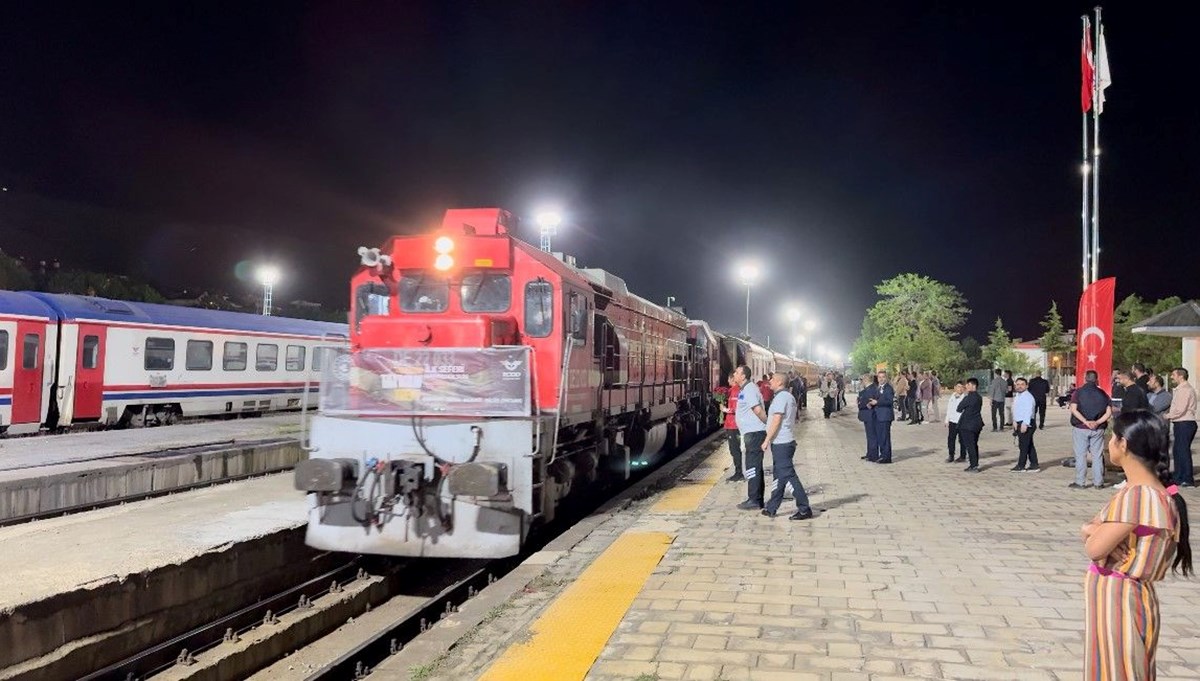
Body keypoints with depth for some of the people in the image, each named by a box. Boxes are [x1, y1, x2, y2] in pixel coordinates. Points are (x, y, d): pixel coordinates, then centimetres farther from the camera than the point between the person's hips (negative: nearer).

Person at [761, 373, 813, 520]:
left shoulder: (781, 397, -14)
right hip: (785, 441, 11)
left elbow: (776, 421, -20)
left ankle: (804, 509, -8)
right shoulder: (789, 396, 17)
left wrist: (767, 440, -15)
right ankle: (771, 509, 21)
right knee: (779, 476, 13)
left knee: (788, 476, -9)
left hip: (781, 443, -11)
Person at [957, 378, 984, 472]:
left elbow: (959, 408, -9)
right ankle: (975, 465, 21)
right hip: (977, 424, 9)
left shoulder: (969, 397, -18)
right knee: (974, 445, 16)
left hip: (968, 425, -9)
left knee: (969, 446, -3)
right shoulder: (979, 397, 9)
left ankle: (973, 466, -3)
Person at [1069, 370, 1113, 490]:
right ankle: (1098, 482, 14)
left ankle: (1079, 482, 4)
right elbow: (1109, 412, -4)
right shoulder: (1102, 394, 4)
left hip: (1080, 428, -2)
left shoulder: (1078, 392, -3)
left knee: (1080, 455, 3)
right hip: (1098, 429, 2)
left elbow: (1074, 409, -14)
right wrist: (1097, 423, -10)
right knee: (1097, 456, 9)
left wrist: (1085, 421, -14)